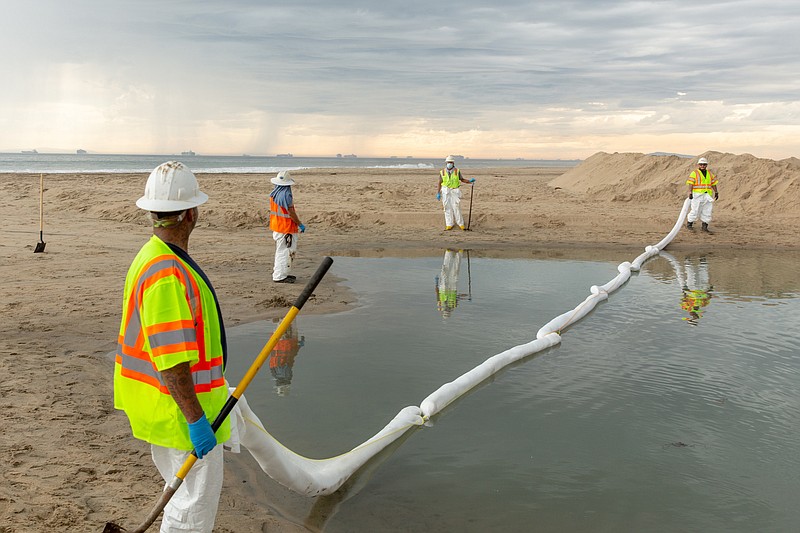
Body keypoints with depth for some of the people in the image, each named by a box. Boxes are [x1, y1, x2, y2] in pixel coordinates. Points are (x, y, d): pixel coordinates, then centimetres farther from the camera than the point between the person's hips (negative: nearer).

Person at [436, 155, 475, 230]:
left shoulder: (457, 171, -3)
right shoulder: (442, 172, -1)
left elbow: (462, 179, 7)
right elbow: (439, 183, 2)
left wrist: (470, 181, -8)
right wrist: (438, 193, -3)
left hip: (455, 191, -1)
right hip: (445, 192, 1)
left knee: (456, 207, -4)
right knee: (448, 208, 2)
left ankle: (461, 224, 7)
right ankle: (449, 225, 8)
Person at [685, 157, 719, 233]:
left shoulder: (709, 173, 15)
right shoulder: (694, 173, -3)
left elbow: (713, 183, 18)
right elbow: (690, 184, -12)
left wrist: (716, 192, 12)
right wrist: (690, 193, -22)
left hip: (707, 195, 5)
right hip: (697, 195, -5)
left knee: (707, 212, 3)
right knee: (695, 211, -6)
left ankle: (705, 227, 9)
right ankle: (689, 224, 10)